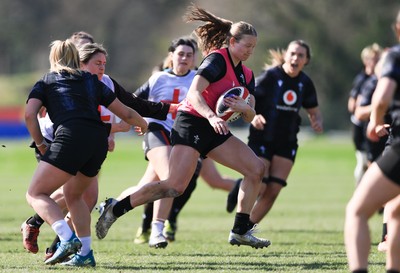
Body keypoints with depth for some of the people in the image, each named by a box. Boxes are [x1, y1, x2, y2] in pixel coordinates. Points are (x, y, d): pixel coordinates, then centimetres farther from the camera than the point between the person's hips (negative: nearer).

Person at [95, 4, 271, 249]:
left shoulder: (246, 75, 13)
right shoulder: (217, 59, -11)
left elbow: (250, 117, 12)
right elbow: (194, 93, -22)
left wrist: (245, 108, -11)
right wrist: (211, 117, -37)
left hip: (215, 130, 8)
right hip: (191, 124, -8)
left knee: (256, 169, -4)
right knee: (175, 186, -19)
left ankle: (240, 232, 0)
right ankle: (116, 208, -6)